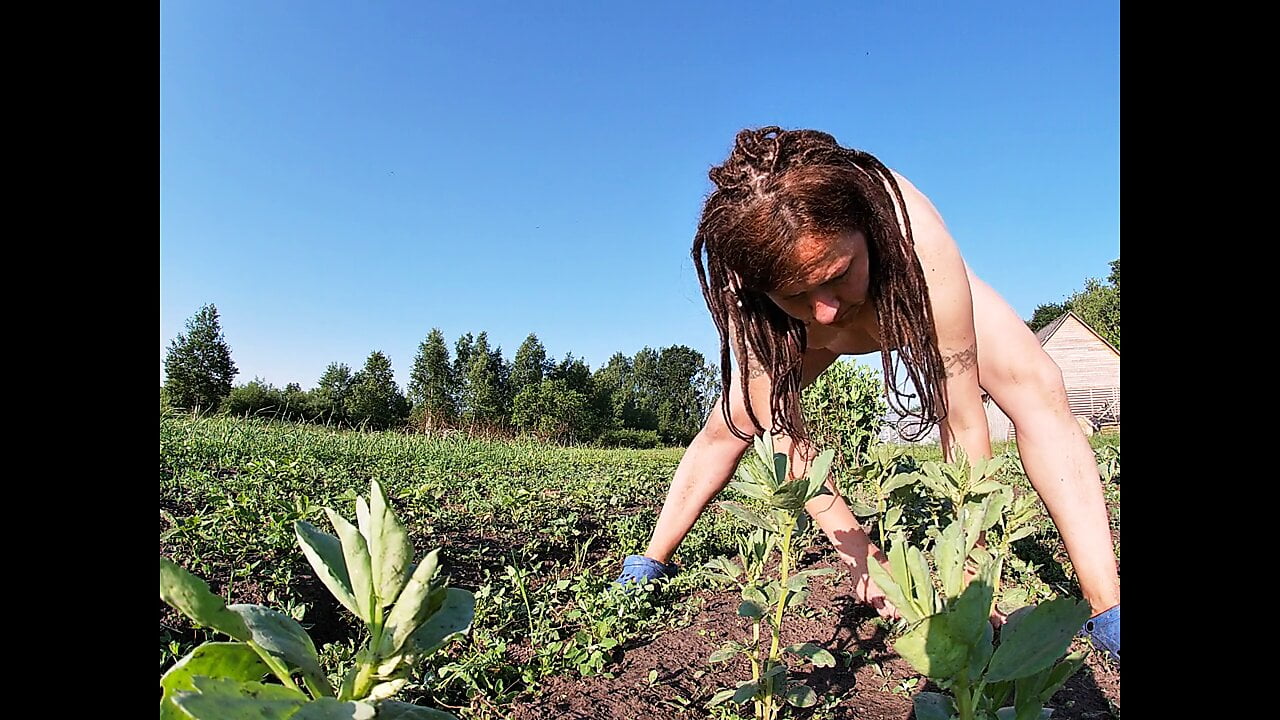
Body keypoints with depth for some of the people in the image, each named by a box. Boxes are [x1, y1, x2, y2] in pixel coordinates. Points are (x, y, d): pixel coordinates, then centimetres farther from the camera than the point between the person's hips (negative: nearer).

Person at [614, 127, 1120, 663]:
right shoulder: (745, 296, -39)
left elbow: (962, 426, -38)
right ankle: (651, 562, 14)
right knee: (730, 424, -6)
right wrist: (861, 555, -36)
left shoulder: (917, 244, -46)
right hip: (803, 336, 1)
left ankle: (1106, 608, -15)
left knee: (1036, 389, -25)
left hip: (913, 300, -1)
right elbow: (785, 435, -31)